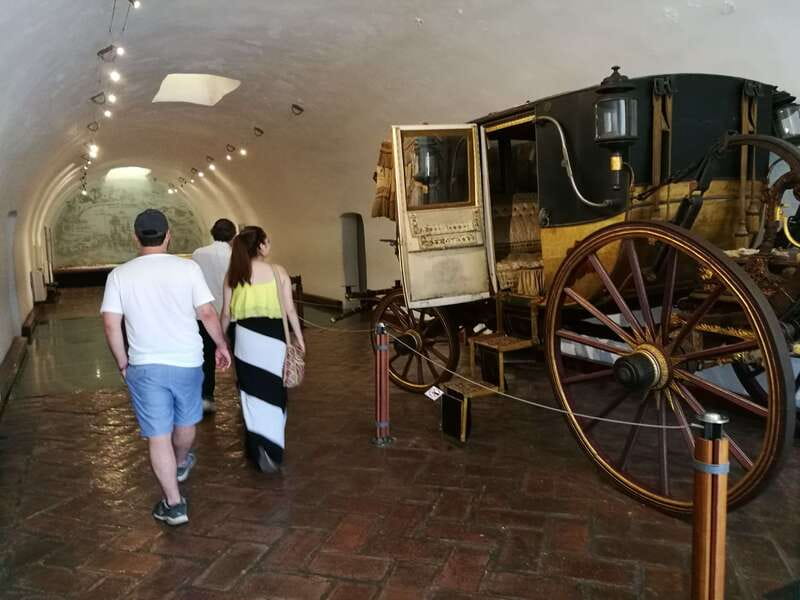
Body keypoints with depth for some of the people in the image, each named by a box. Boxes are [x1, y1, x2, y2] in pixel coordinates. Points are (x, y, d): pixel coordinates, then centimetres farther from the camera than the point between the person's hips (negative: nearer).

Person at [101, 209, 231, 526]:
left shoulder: (119, 275, -4)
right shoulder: (187, 268, -8)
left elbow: (111, 324, -5)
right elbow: (207, 313, -8)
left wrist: (122, 363, 7)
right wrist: (221, 345, 6)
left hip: (144, 366, 0)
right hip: (187, 361, 1)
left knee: (158, 435, 7)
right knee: (185, 421, 25)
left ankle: (173, 504, 11)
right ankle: (181, 464, 51)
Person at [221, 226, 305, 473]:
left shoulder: (233, 274, 2)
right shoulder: (278, 271, -2)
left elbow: (226, 313, 5)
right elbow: (289, 308, -2)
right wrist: (299, 337, 7)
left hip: (245, 336, 2)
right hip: (272, 336, -2)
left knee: (251, 391, 12)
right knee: (272, 392, 8)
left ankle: (255, 443, 14)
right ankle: (269, 445, -1)